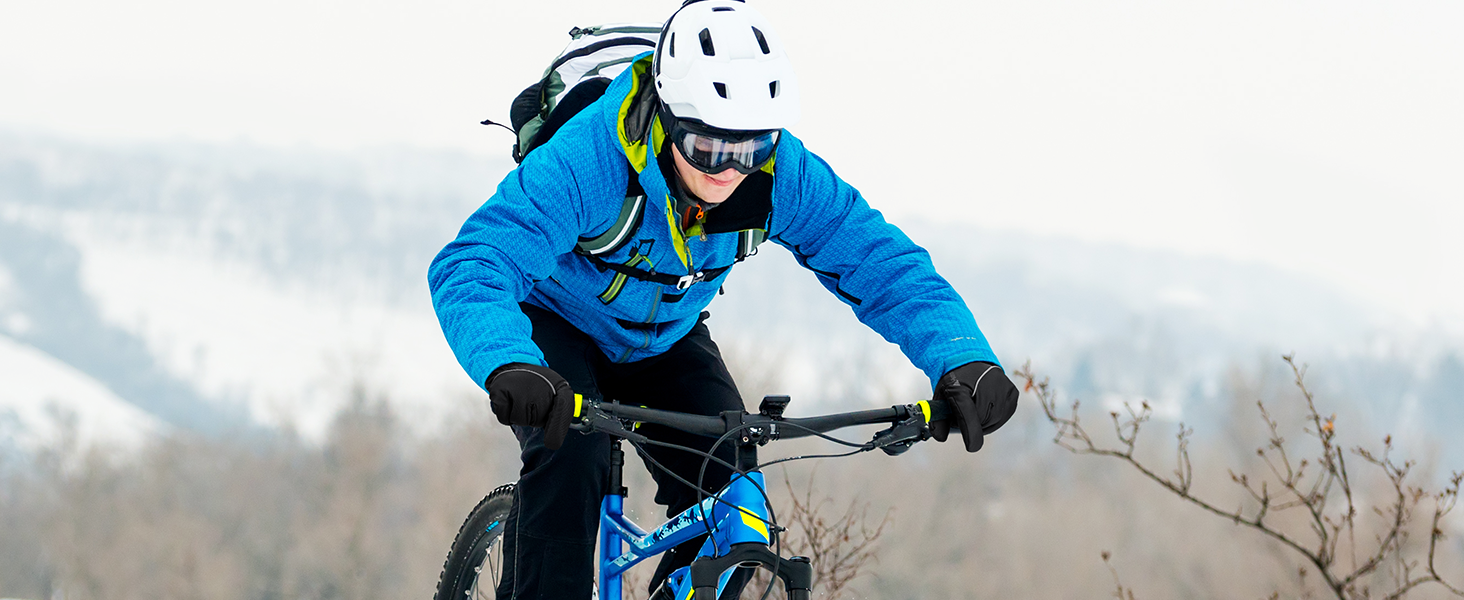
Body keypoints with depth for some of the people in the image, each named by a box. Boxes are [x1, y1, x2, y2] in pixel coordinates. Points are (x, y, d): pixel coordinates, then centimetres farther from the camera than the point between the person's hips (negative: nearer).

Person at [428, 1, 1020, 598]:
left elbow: (882, 262, -25)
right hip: (560, 326, -4)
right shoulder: (588, 157, -39)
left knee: (728, 488, -14)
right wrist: (508, 366, -70)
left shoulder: (780, 174, -27)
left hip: (664, 340, 4)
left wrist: (962, 358, -44)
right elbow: (469, 267, -48)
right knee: (570, 456, -31)